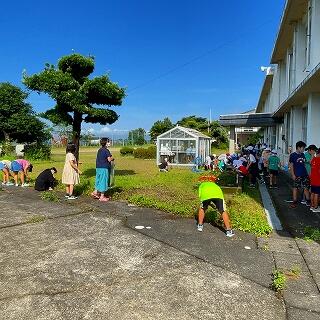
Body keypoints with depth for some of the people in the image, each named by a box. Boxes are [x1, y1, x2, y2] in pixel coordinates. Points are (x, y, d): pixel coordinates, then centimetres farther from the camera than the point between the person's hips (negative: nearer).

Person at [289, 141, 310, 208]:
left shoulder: (302, 154, 8)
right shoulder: (293, 155, -7)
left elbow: (304, 164, 17)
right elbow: (291, 165, -8)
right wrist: (293, 175, -12)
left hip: (304, 174, 5)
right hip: (297, 175, -5)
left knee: (306, 188, 8)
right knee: (295, 188, 4)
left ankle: (308, 201, 19)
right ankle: (295, 202, 13)